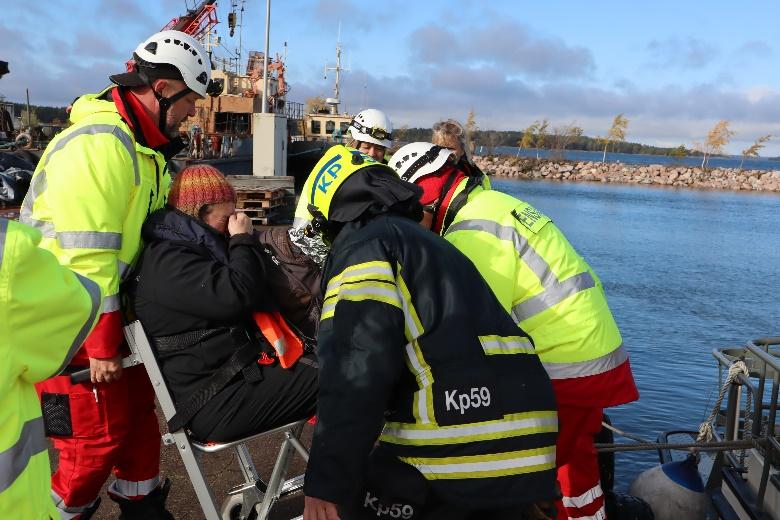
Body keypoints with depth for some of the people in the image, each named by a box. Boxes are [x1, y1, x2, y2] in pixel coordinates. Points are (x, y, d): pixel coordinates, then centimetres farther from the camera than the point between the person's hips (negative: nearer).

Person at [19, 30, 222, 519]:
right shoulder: (98, 144, -23)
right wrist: (101, 344, -20)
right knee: (98, 437, 0)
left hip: (112, 306, 9)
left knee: (138, 411, 17)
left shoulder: (144, 144, 9)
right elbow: (85, 256, -25)